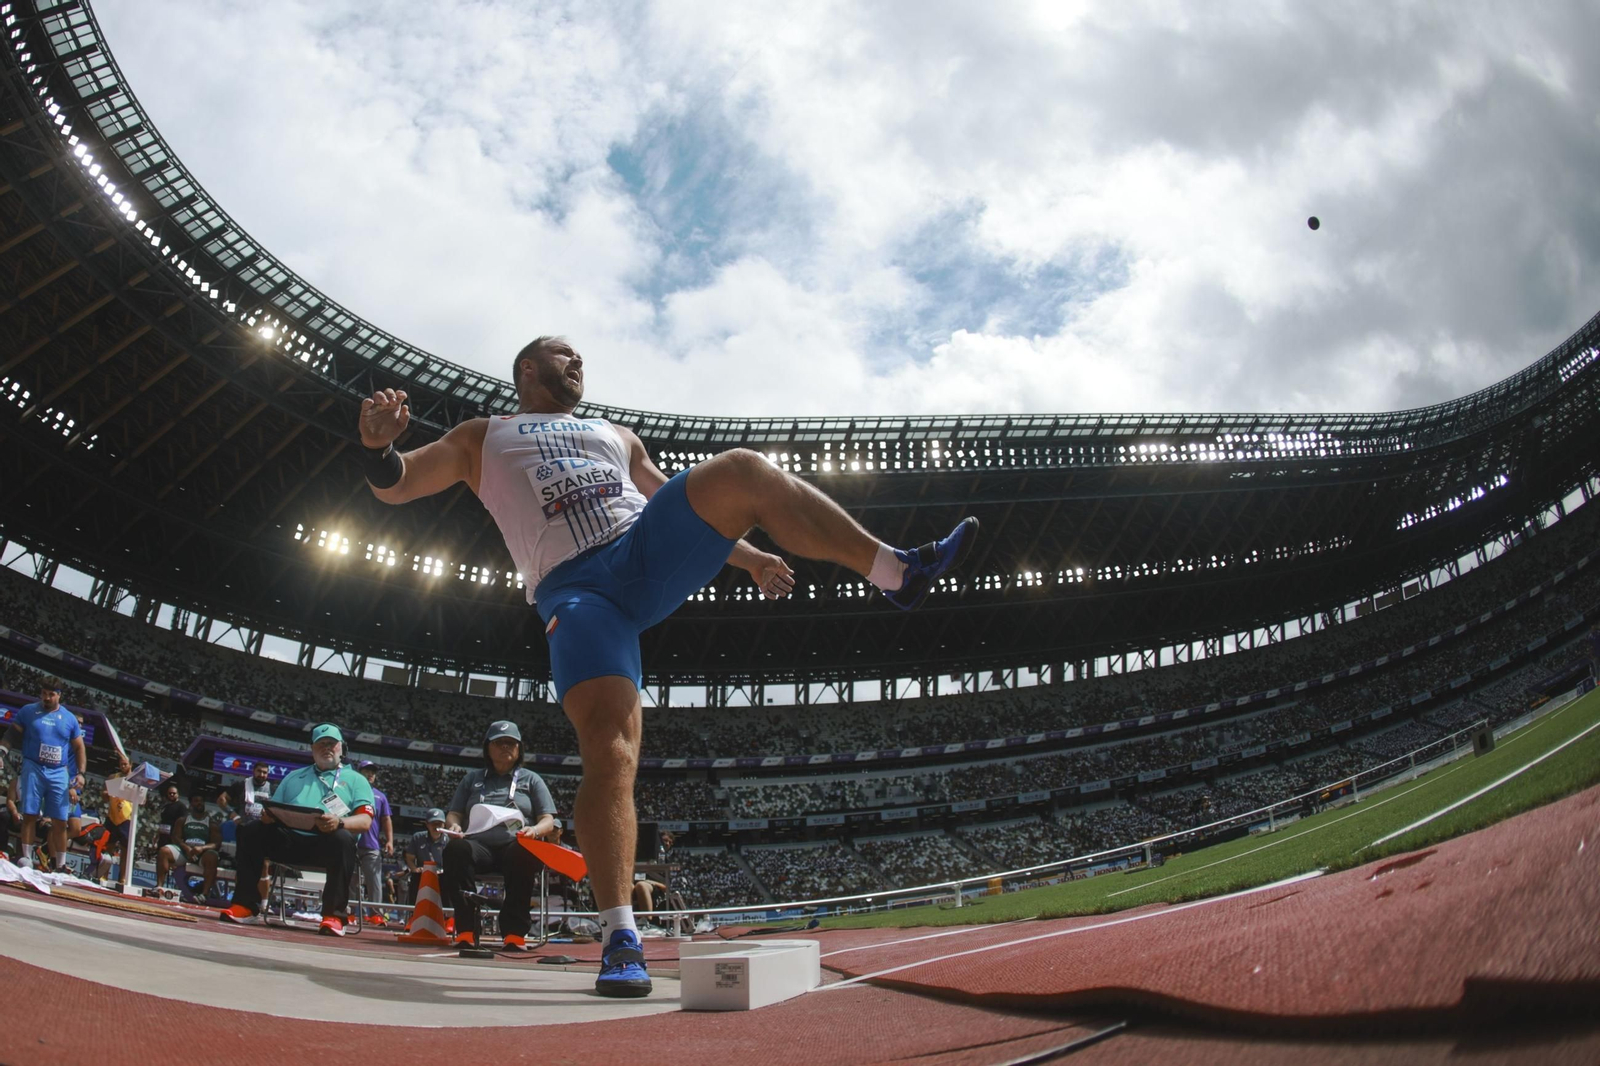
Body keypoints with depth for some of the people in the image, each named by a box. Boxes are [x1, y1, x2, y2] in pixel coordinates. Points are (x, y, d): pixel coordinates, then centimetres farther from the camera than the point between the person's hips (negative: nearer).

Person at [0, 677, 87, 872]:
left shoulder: (69, 718, 10)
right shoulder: (28, 711, 7)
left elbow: (79, 747, 12)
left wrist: (80, 773, 3)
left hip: (59, 773, 1)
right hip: (33, 768, -1)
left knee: (60, 821, -1)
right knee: (29, 815, -4)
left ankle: (59, 866, 4)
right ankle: (27, 859, 2)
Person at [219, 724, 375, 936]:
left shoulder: (355, 780, 16)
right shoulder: (294, 776, 31)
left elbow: (365, 821, 1)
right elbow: (273, 811, 23)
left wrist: (339, 822, -22)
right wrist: (268, 814, -4)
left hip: (327, 842, -4)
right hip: (288, 839, 4)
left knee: (343, 839, -36)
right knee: (250, 831, -19)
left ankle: (335, 915, -33)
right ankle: (246, 905, -17)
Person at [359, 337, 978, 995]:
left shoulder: (616, 436, 35)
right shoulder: (484, 437, 26)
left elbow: (685, 511, 35)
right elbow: (395, 485, 14)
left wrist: (748, 556, 22)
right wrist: (378, 448, -10)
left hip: (650, 552, 3)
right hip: (574, 590, -3)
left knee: (741, 472, -23)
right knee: (609, 749, -21)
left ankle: (898, 573, -24)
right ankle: (620, 936, -15)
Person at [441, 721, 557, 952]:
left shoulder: (531, 780, 22)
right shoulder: (472, 778, 28)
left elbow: (548, 820, 13)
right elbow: (454, 814, 22)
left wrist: (535, 830, -12)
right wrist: (454, 826, -4)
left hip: (514, 845, -1)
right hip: (478, 844, 1)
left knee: (524, 854, -38)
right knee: (456, 849, -35)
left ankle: (515, 932, -38)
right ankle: (466, 931, -39)